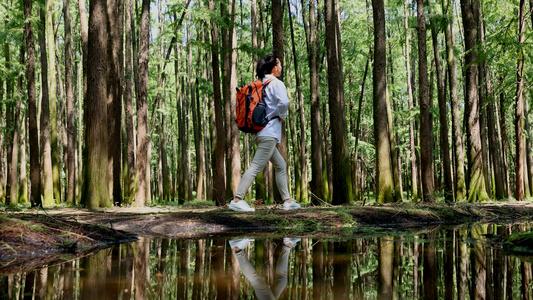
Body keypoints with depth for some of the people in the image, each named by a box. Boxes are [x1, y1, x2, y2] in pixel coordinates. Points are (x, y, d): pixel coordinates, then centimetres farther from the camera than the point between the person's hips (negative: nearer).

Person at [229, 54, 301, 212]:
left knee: (281, 165, 16)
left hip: (261, 132, 10)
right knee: (256, 166, -13)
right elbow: (283, 102, -26)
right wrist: (282, 116, -8)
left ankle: (287, 200, 17)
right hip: (270, 132, -10)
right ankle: (237, 200, -17)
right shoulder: (276, 83, -8)